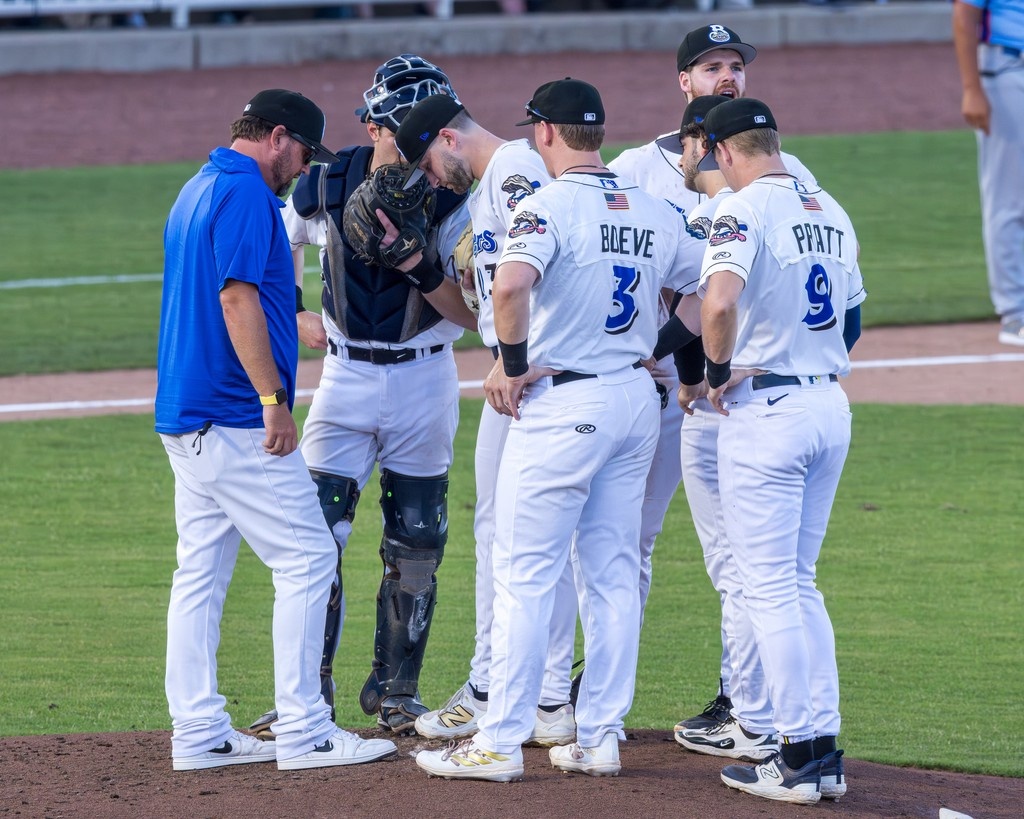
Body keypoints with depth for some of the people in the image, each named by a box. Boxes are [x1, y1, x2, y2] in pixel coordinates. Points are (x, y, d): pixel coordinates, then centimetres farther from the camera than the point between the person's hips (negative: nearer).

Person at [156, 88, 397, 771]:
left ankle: (198, 733, 10)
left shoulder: (197, 191, 19)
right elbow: (237, 299, -20)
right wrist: (274, 399, -21)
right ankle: (302, 732, -7)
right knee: (306, 559, -6)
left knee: (201, 572, 10)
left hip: (185, 419, 10)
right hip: (238, 421, -10)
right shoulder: (246, 193, -12)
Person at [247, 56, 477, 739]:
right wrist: (294, 317, 6)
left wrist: (420, 265, -28)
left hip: (424, 381, 0)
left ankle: (395, 691, 18)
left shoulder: (452, 201, -10)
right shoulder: (324, 189, -6)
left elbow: (473, 313, -16)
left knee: (416, 546, 5)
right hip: (345, 374, 0)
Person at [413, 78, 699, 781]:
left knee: (525, 576, -2)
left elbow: (511, 284, -30)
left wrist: (513, 365, -18)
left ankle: (500, 743, -1)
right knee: (614, 574, 12)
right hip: (638, 398, 7)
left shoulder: (552, 206, -14)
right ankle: (600, 739, 14)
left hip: (563, 405, -7)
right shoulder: (659, 214, 7)